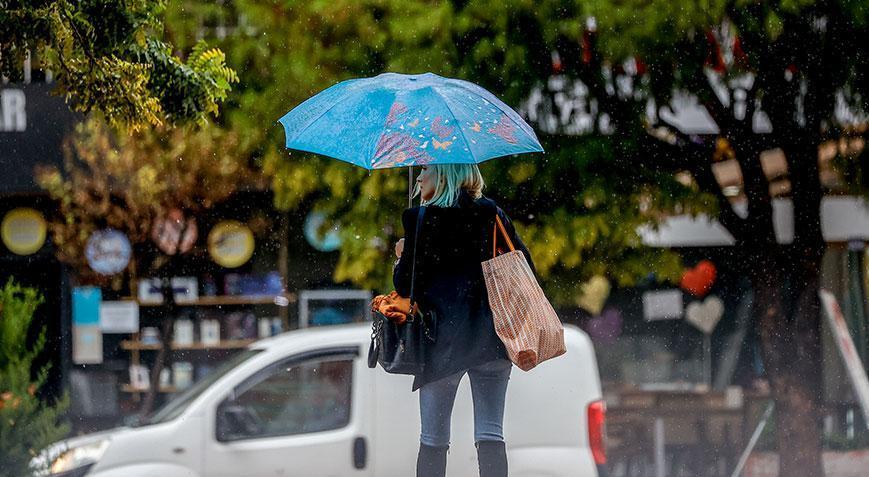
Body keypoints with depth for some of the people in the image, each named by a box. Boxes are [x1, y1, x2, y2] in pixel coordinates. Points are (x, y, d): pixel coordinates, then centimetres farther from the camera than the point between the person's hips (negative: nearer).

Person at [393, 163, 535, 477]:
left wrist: (403, 257, 13)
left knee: (433, 439, 5)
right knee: (490, 434, 0)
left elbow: (405, 286, -6)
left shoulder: (421, 220, -4)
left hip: (444, 337, -3)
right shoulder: (491, 213, 7)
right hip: (492, 338, 3)